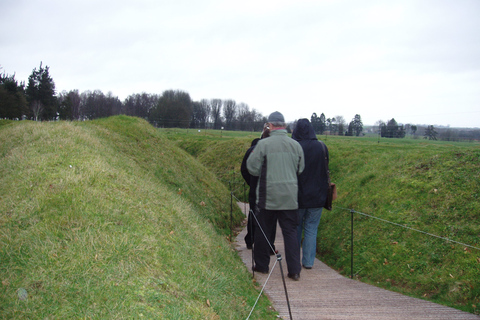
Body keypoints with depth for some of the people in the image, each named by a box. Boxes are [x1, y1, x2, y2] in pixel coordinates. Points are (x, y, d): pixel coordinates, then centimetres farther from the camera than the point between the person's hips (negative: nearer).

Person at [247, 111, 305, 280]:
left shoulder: (263, 144, -10)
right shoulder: (296, 145, 2)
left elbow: (252, 168, -5)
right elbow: (301, 170, 11)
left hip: (267, 197, -3)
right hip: (290, 197, 3)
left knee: (263, 231, 12)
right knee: (291, 232, 7)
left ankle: (262, 265, 23)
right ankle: (294, 270, 4)